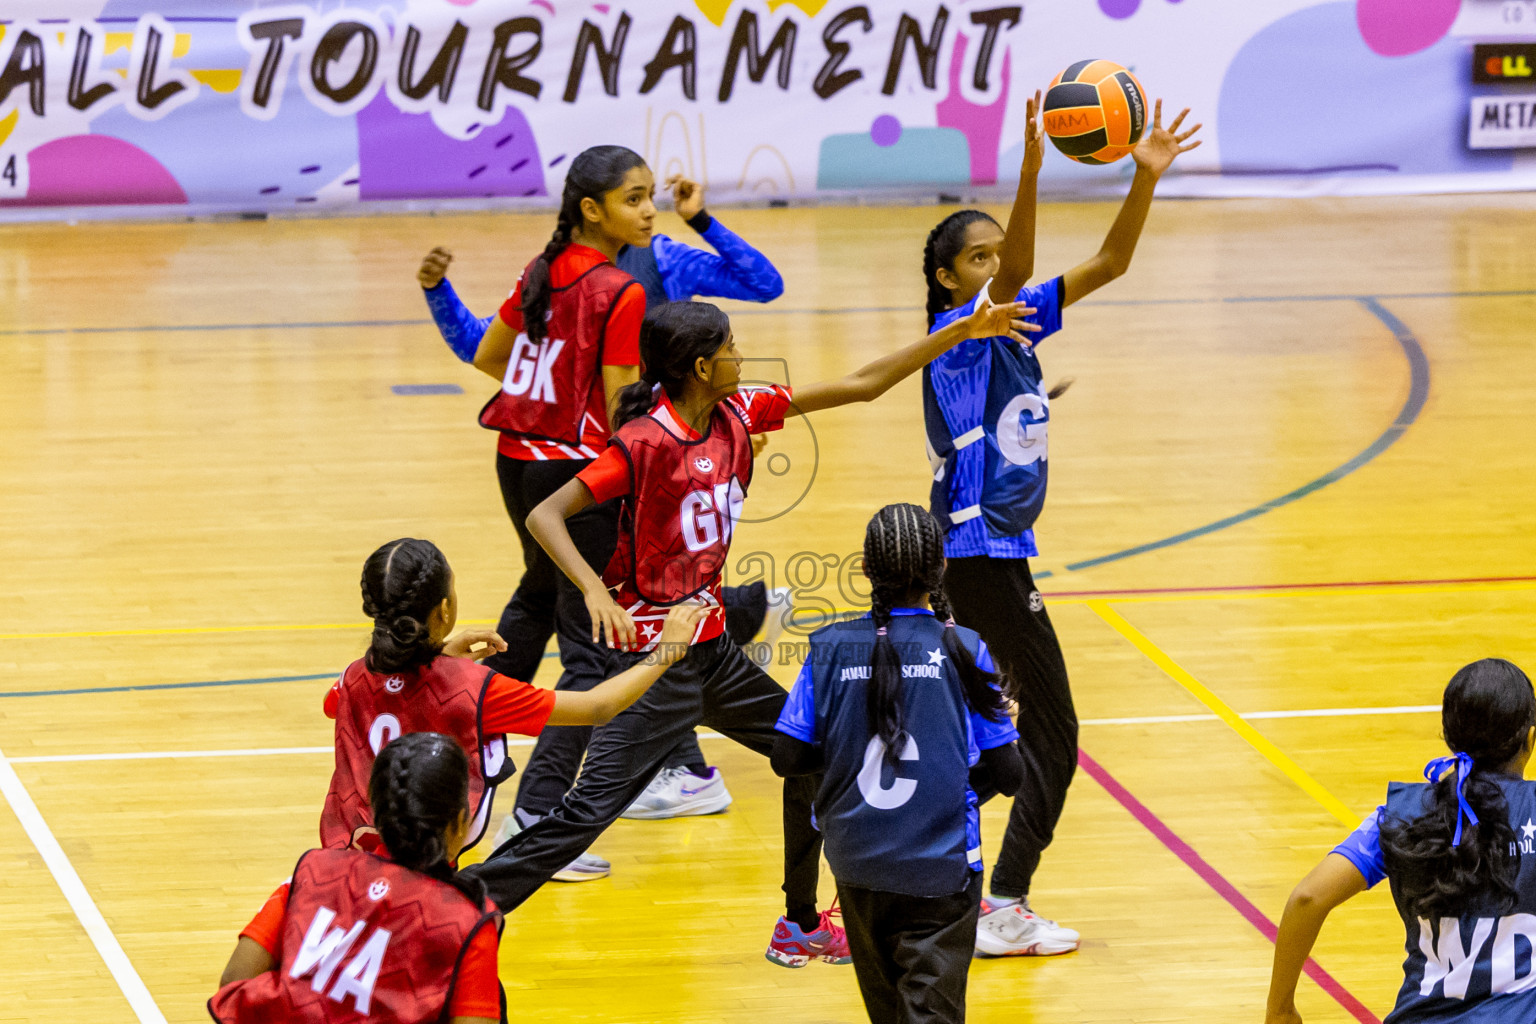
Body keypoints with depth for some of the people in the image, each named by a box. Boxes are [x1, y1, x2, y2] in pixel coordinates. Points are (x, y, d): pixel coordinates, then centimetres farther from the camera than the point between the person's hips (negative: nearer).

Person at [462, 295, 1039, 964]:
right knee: (590, 809, -15)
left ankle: (800, 927, 28)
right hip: (654, 657, -9)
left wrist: (962, 333, 8)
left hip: (710, 647, 9)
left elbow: (862, 385, 8)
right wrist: (597, 592, -36)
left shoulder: (737, 414, 2)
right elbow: (544, 517, -21)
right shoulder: (646, 442, -20)